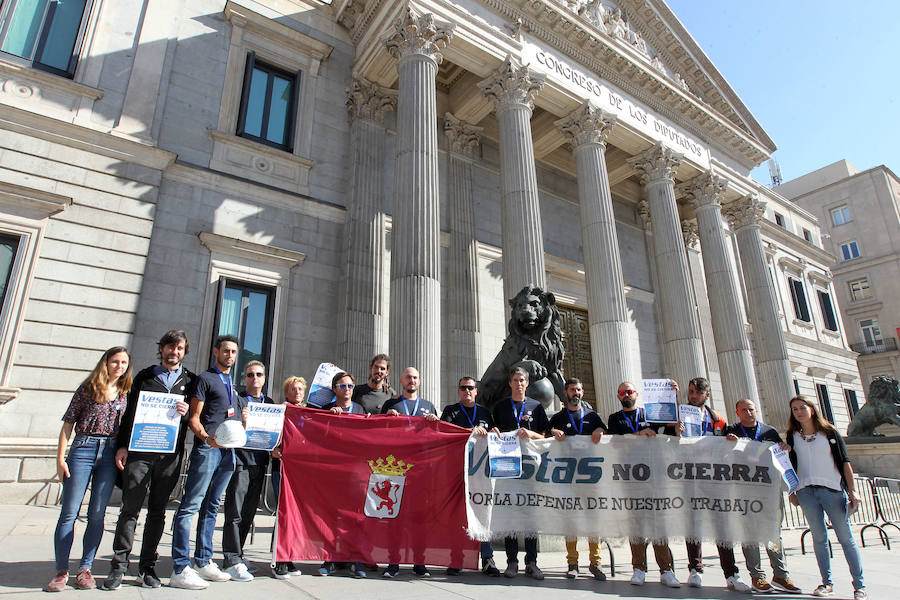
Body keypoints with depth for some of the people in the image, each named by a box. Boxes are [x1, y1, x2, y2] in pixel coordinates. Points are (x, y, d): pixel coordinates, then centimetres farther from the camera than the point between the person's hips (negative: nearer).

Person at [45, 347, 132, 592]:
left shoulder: (126, 394, 10)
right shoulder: (88, 388, 4)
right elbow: (68, 423, 4)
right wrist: (60, 457, -1)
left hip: (110, 453, 2)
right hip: (83, 449, -2)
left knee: (97, 515, 4)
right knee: (69, 512, 0)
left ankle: (85, 569, 14)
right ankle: (61, 571, 10)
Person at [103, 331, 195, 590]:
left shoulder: (190, 380, 12)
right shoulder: (144, 376, 12)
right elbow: (129, 412, 10)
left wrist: (187, 412, -11)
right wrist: (122, 445, 1)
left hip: (170, 454, 1)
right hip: (139, 450, 0)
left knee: (158, 511, 6)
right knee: (130, 508, -1)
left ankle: (147, 567, 16)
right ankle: (119, 566, 11)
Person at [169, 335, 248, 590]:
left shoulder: (233, 384, 22)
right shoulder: (205, 378, 1)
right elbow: (193, 417, -5)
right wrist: (206, 438, -21)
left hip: (229, 451, 7)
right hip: (207, 449, -7)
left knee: (211, 507, 13)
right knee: (190, 506, -6)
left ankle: (204, 562, 20)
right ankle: (180, 569, -2)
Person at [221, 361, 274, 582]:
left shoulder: (270, 403, 16)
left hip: (259, 462, 5)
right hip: (239, 460, -5)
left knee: (249, 513, 11)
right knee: (235, 512, -4)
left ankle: (236, 556, 22)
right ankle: (232, 560, 2)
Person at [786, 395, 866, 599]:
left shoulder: (829, 432, 6)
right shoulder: (792, 436, 10)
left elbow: (844, 461, 4)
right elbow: (790, 466, 12)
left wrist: (853, 490, -3)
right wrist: (791, 491, 8)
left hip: (832, 490, -1)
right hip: (806, 492, 2)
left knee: (845, 537, 1)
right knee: (819, 537, 4)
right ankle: (827, 582, 11)